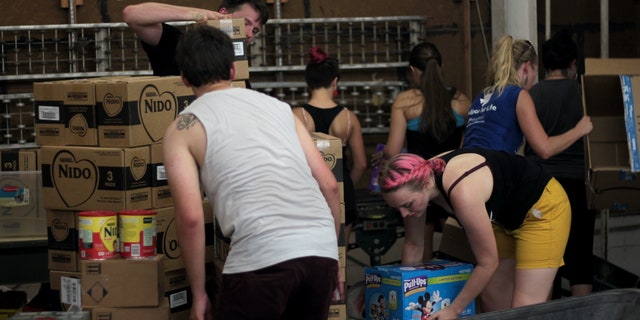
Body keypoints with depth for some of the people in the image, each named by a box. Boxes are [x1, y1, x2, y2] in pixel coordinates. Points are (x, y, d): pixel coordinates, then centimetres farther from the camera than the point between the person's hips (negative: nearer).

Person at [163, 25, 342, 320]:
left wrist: (198, 292, 7)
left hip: (261, 257, -5)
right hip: (322, 250, 5)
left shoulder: (183, 128, 10)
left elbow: (190, 217, -1)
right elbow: (329, 185, 18)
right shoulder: (278, 106, 23)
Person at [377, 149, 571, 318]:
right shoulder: (418, 178, -16)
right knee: (491, 300, 10)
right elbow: (413, 244, 0)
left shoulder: (462, 192, -38)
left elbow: (488, 263, -26)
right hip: (507, 215, 8)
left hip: (542, 208, -8)